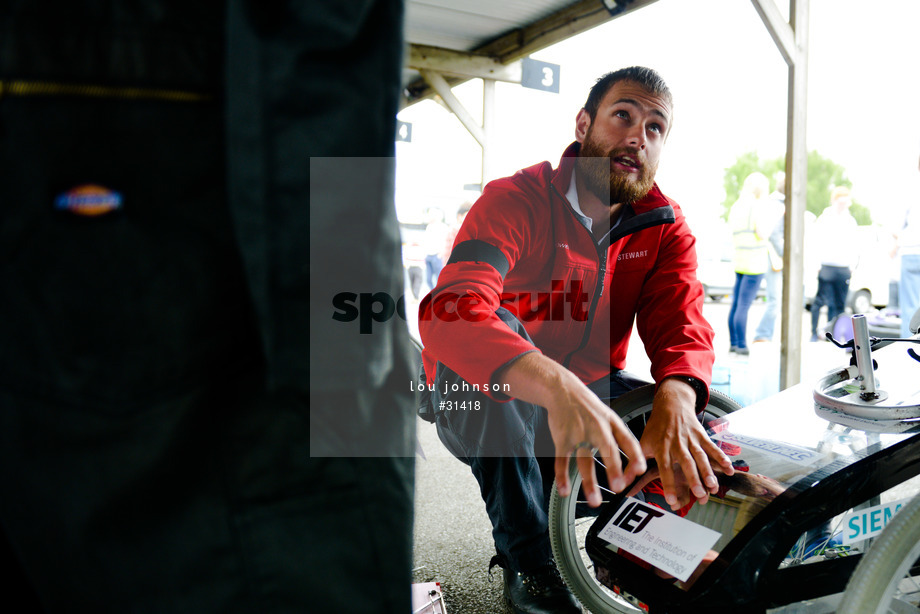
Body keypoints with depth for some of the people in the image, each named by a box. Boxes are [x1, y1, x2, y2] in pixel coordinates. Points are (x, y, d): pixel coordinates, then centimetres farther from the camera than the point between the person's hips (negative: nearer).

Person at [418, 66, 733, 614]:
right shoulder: (515, 199, -20)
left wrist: (675, 397, -41)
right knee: (492, 328, -35)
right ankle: (529, 556, -17)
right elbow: (452, 312, -37)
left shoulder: (665, 225, -2)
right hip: (485, 405, -4)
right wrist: (555, 384, -56)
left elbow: (681, 323, -16)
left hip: (593, 392, 4)